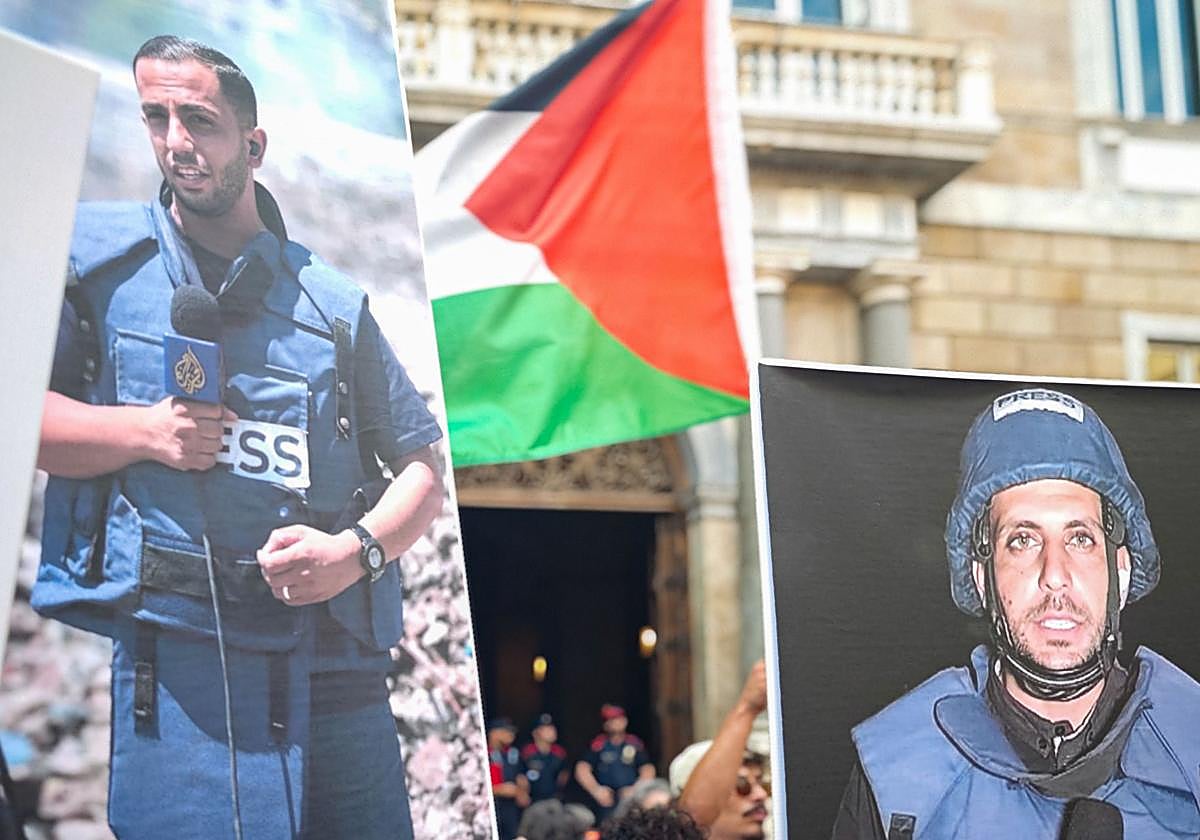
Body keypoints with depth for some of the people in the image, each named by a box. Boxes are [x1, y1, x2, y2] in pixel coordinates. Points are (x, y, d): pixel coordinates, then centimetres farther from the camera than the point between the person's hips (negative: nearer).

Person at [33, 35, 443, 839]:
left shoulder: (332, 301, 12)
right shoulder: (96, 250, 8)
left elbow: (422, 464, 14)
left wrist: (357, 549, -4)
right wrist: (143, 432, -10)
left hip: (338, 661, 3)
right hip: (180, 656, -2)